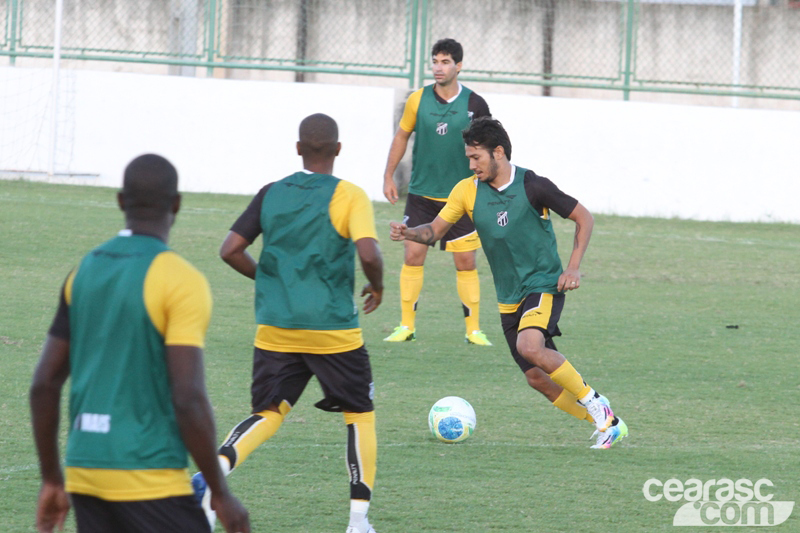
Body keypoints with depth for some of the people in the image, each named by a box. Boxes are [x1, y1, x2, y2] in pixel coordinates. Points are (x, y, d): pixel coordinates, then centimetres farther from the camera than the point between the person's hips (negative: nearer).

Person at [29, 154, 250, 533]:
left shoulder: (84, 272, 9)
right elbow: (189, 400, -17)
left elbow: (45, 383, 10)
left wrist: (51, 479, 19)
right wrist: (221, 494, -8)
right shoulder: (182, 282, -11)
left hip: (86, 473, 6)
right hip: (150, 482, -6)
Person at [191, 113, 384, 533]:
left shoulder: (271, 194, 5)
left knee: (267, 414, 10)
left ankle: (216, 469, -20)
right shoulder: (349, 197, -7)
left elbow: (231, 250, 3)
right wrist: (377, 286, 1)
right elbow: (368, 252, -20)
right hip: (333, 331, -3)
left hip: (275, 328, 3)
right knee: (360, 415, 14)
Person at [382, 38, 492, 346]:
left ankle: (473, 329, 8)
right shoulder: (418, 100, -2)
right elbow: (402, 136, 11)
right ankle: (407, 325, 6)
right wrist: (389, 176, 10)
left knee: (466, 262, -1)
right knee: (413, 256, -3)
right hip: (421, 193, 1)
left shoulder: (475, 105, -5)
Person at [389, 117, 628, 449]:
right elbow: (436, 229, 6)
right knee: (537, 378, 2)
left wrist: (573, 268, -12)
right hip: (509, 298, 6)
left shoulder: (532, 186, -12)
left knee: (529, 346, -32)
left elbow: (583, 218, -3)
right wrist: (410, 233, -16)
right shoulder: (468, 191, 1)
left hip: (543, 286, -6)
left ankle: (593, 402, -13)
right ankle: (608, 424, 18)